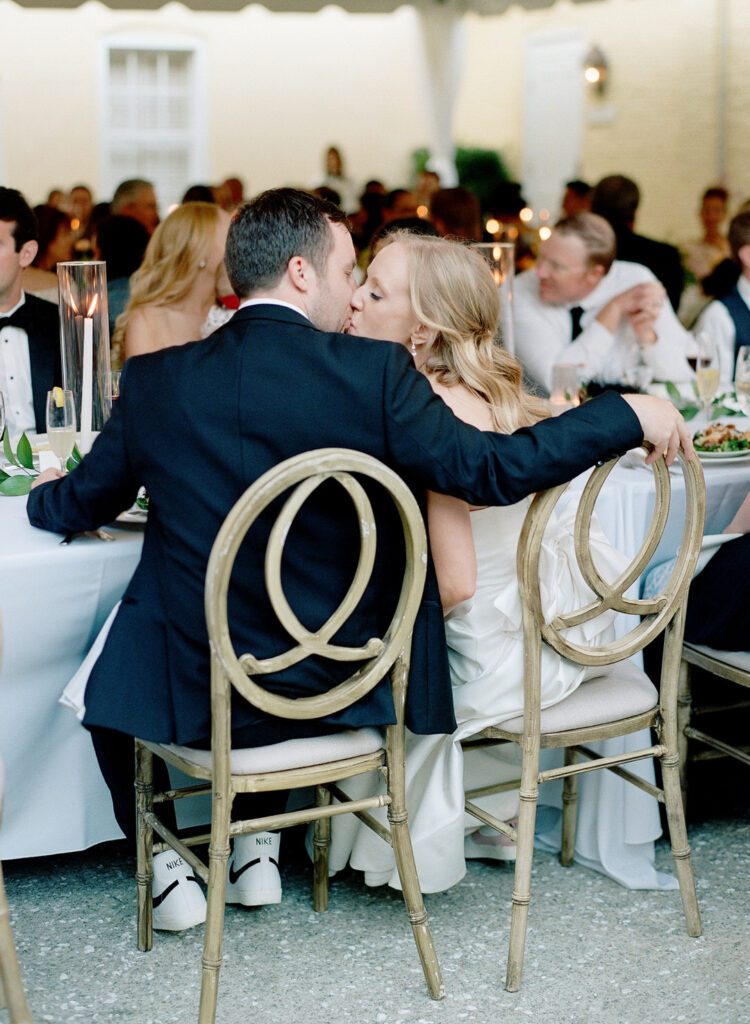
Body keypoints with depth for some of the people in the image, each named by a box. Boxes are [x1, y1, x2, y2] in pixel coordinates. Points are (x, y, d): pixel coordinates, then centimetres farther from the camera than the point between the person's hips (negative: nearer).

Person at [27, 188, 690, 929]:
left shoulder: (154, 379, -9)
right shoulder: (375, 373, -16)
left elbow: (78, 507, 6)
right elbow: (493, 470, -15)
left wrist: (44, 497, 30)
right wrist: (628, 415, -4)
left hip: (192, 697, 0)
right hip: (340, 688, 1)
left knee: (105, 677, 31)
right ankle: (256, 845, 37)